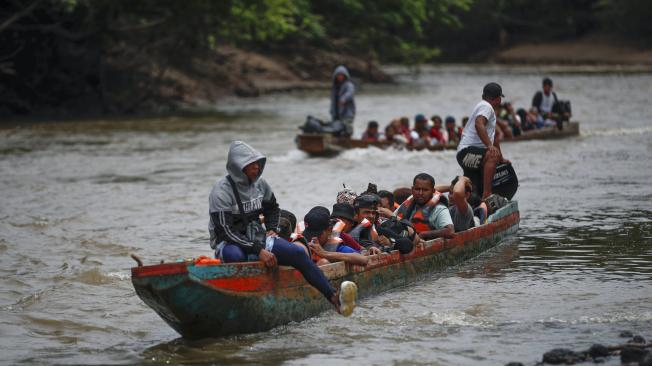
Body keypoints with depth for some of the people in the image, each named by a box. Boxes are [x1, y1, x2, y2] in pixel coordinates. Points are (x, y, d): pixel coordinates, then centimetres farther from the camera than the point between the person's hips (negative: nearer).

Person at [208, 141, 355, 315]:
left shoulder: (260, 184, 6)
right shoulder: (222, 191, -15)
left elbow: (272, 208, 28)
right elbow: (225, 231, -22)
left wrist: (272, 229, 7)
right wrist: (258, 250, -27)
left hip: (255, 239, 6)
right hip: (228, 244, -6)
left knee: (297, 253, -14)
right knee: (236, 257, -43)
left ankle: (333, 297, -19)